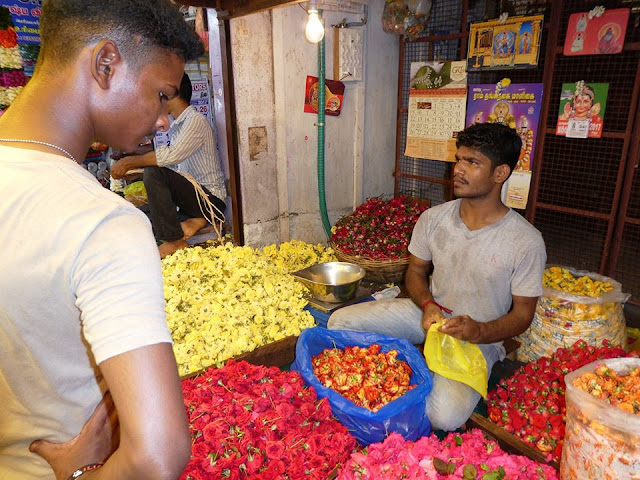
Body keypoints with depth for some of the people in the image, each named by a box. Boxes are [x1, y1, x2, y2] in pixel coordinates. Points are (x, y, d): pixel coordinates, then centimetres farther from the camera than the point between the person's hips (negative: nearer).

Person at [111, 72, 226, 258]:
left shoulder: (195, 120, -13)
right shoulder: (178, 125, 17)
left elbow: (171, 155, -26)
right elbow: (172, 159, 18)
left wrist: (129, 162, -18)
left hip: (210, 198, -9)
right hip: (194, 191, 9)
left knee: (153, 173, -24)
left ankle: (174, 241, -19)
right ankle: (195, 218, 1)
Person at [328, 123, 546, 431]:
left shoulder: (526, 241, -16)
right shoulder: (433, 219, -6)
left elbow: (522, 314, -8)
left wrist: (479, 332, -27)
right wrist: (428, 305, -15)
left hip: (479, 337, -3)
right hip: (427, 314, 4)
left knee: (445, 416, -29)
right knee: (340, 322, -11)